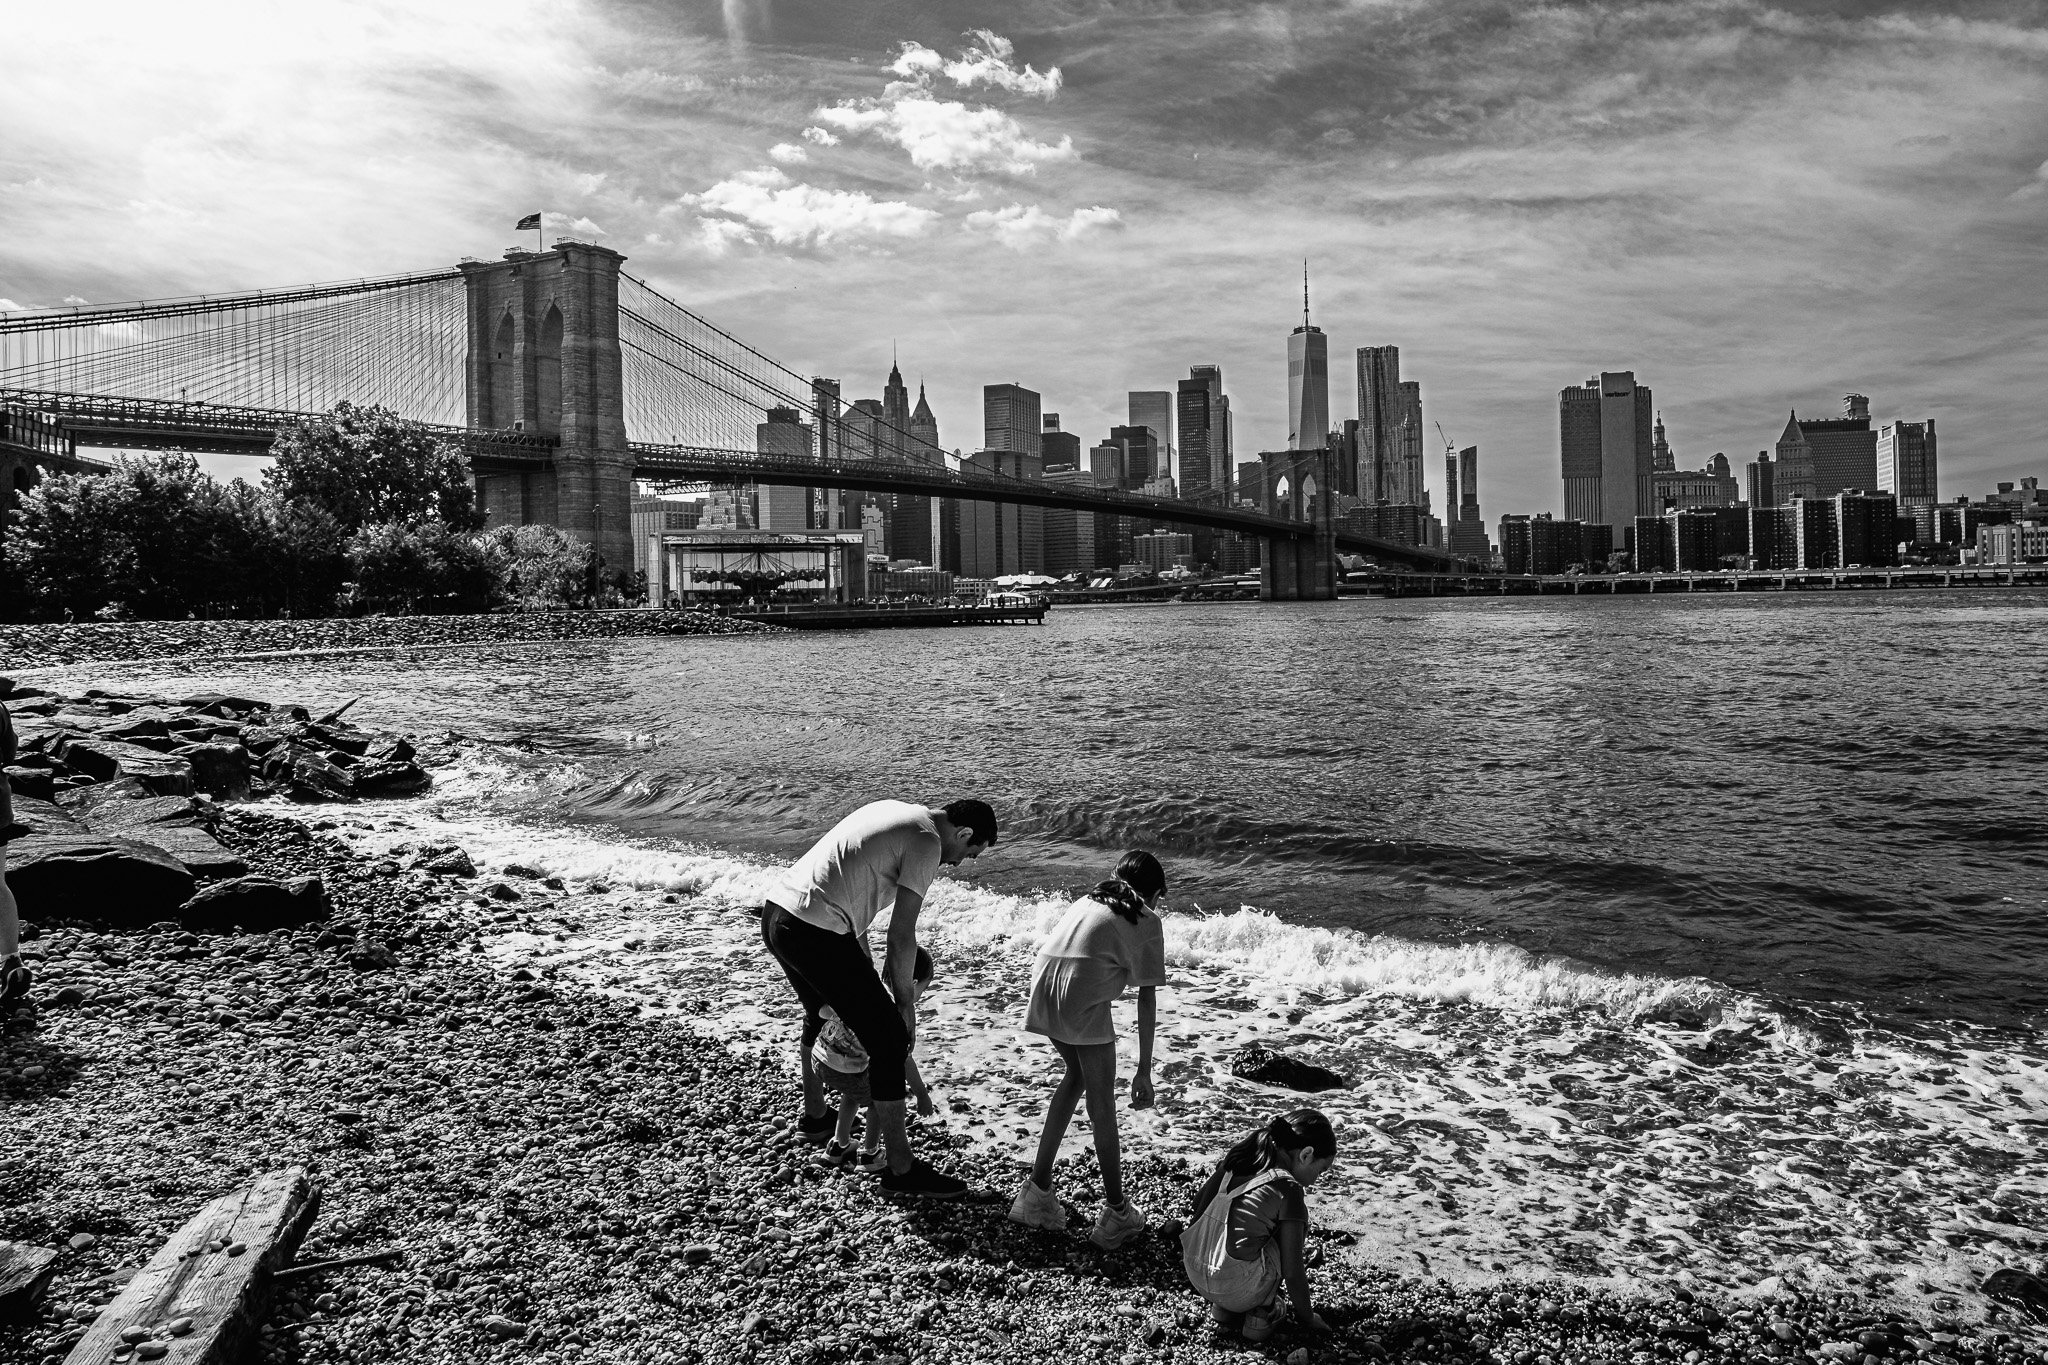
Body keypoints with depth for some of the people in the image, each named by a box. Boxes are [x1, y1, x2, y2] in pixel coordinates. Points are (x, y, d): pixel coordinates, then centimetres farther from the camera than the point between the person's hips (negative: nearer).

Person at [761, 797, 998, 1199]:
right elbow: (901, 935, -10)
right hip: (815, 934, -10)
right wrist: (905, 1003, 3)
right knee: (889, 1040, -1)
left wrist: (865, 975, 25)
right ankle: (901, 1168, 7)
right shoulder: (926, 842, -9)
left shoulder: (892, 812, 19)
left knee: (820, 1016, 34)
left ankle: (815, 1115, 53)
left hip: (775, 913, 10)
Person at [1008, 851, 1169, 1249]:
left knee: (1075, 1074, 27)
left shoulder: (1087, 900, 29)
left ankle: (1038, 1187, 28)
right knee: (1102, 1106, 10)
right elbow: (1146, 998, 9)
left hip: (1043, 987, 6)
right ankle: (1116, 1213, 20)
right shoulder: (1147, 921, 13)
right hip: (1084, 997, -5)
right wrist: (1144, 1070, 11)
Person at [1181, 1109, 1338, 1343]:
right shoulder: (1288, 1188, -12)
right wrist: (1307, 1317, 8)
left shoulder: (1237, 1157, 6)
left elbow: (1199, 1199, 20)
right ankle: (1262, 1312, 12)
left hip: (1195, 1277, 6)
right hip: (1237, 1291, -6)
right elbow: (1292, 1270, -8)